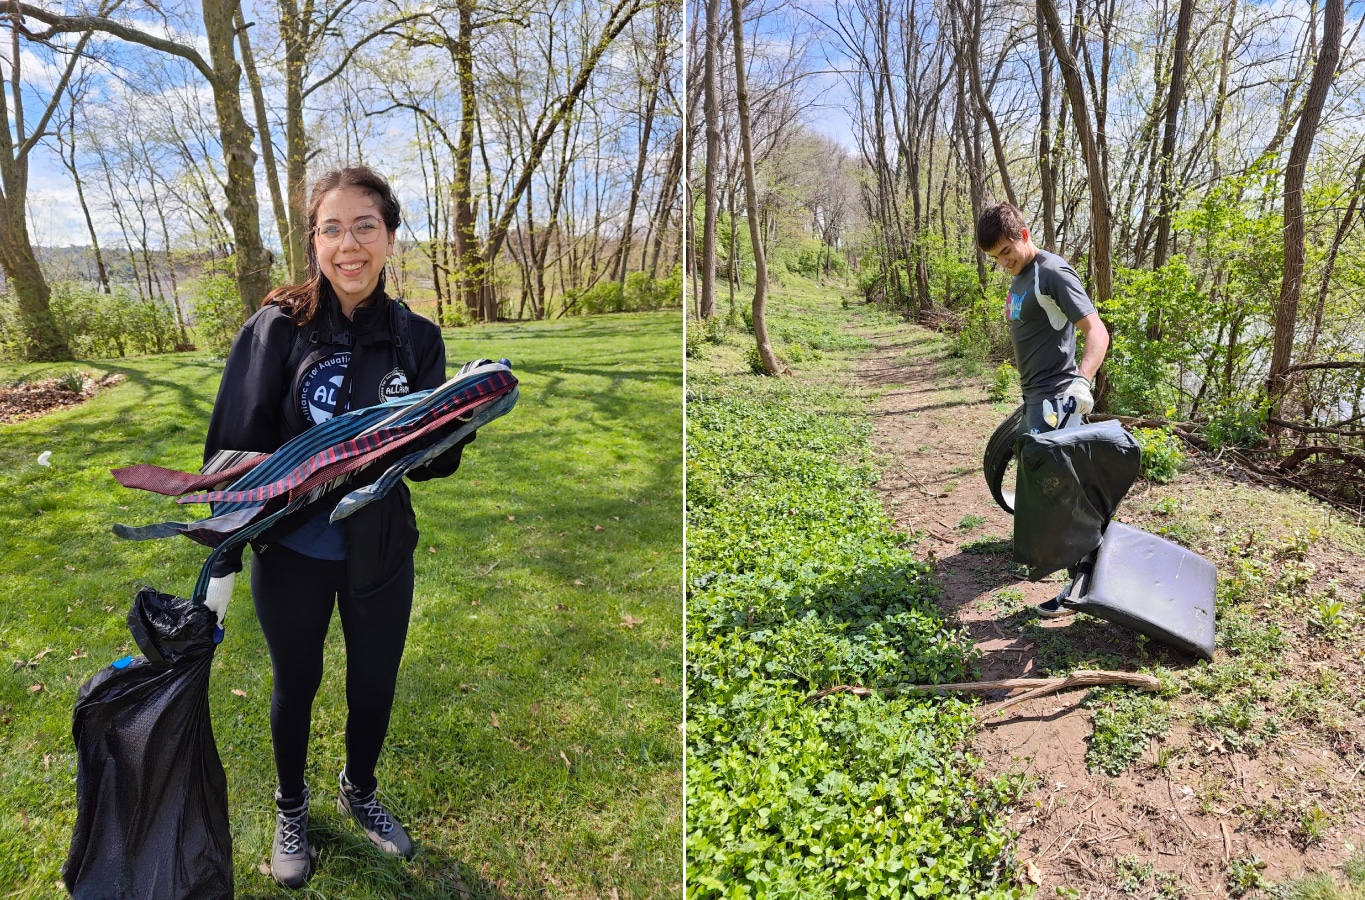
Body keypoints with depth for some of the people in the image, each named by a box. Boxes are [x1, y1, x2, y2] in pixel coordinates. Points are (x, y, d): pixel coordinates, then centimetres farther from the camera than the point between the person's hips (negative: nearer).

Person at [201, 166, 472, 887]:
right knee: (296, 683, 19)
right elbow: (234, 450, -10)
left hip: (380, 553, 2)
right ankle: (291, 807, 46)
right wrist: (221, 564, -10)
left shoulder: (417, 339, -7)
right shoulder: (278, 329, -14)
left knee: (374, 682, 20)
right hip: (291, 552, -2)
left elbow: (436, 460, -3)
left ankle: (360, 792, 49)